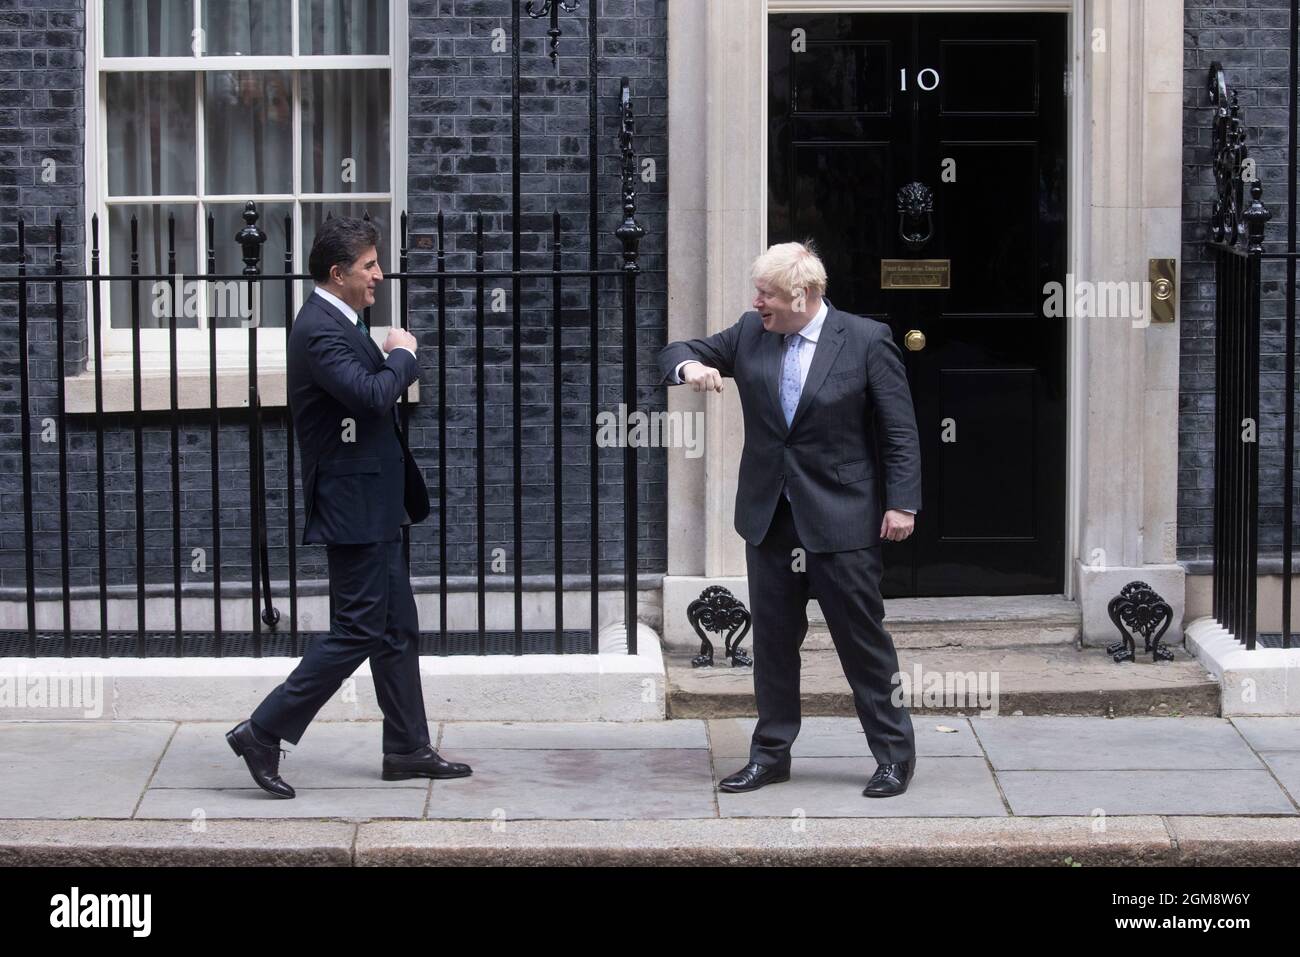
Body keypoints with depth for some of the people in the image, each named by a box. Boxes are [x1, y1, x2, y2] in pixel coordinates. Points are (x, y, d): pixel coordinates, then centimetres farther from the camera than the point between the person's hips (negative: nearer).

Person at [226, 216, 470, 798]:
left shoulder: (339, 323, 14)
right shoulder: (320, 330, -19)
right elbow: (372, 396, -31)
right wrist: (402, 355, -15)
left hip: (373, 504, 11)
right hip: (353, 506, -11)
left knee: (396, 628, 14)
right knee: (357, 630, -8)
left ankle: (408, 749, 21)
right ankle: (263, 733, -3)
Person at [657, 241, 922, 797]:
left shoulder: (866, 340, -7)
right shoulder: (749, 335, 5)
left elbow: (899, 431, -5)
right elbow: (676, 354, 12)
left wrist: (902, 502, -12)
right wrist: (689, 367, -13)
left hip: (840, 521, -5)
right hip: (770, 517, 5)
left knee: (863, 640, 0)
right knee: (772, 640, 10)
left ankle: (894, 754, 10)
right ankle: (770, 754, 20)